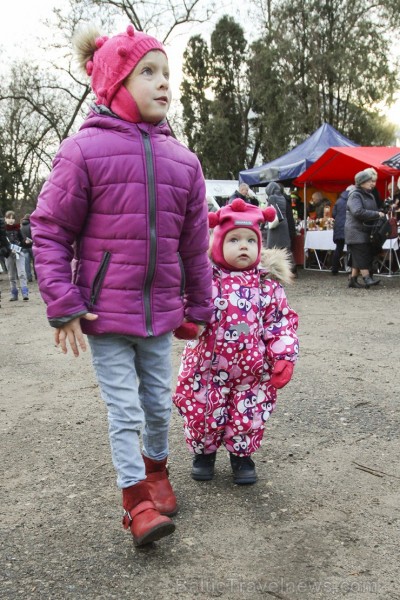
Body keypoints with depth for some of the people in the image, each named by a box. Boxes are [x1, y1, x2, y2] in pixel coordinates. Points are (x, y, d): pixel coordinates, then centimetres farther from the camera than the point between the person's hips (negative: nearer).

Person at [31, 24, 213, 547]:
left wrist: (199, 308, 13)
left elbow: (194, 244, 9)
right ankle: (137, 500, 20)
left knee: (159, 402, 16)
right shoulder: (84, 150, -9)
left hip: (160, 313, 4)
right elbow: (50, 232, -6)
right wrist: (64, 306, -11)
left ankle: (156, 469, 42)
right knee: (124, 408, 3)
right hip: (105, 312, -4)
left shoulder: (182, 160, 4)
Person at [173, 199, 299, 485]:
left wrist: (284, 358, -8)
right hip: (207, 368, -1)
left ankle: (242, 455, 38)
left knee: (249, 417, 11)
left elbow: (282, 322, -1)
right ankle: (204, 452, 38)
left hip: (253, 371, 1)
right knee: (202, 414, 9)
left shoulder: (267, 284, -3)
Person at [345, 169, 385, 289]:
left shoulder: (369, 195, 18)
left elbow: (374, 210, 33)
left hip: (366, 232, 9)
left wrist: (381, 212, 10)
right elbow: (358, 212, -26)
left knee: (358, 258, 8)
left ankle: (353, 280, 13)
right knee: (362, 255, -14)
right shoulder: (355, 195, -11)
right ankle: (367, 279, -18)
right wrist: (377, 214, -21)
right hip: (356, 232, -9)